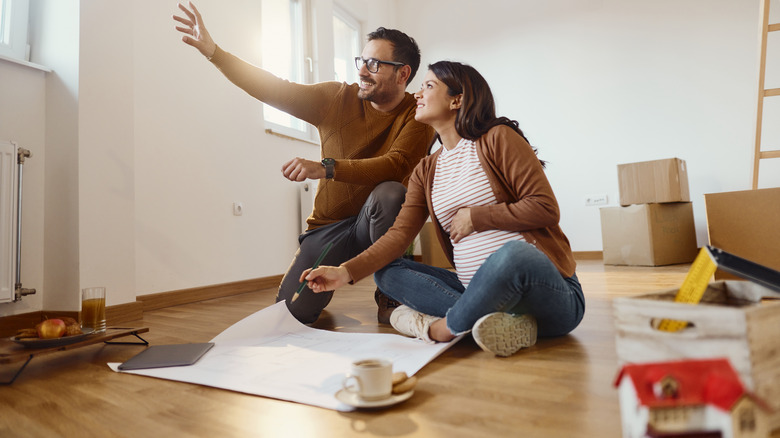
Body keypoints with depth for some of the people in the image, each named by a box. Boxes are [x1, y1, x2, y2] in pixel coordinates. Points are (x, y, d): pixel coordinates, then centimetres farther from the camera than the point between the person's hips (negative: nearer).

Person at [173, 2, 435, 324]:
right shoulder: (337, 99, 1)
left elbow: (397, 165, -27)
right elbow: (274, 90, -2)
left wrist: (325, 168, -35)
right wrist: (212, 51, -9)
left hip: (378, 223, -2)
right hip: (329, 226, 3)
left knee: (390, 193, -37)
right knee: (292, 312, -11)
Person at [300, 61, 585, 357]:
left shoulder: (498, 138, -3)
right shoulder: (425, 171, 12)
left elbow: (544, 207, -10)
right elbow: (400, 233, 0)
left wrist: (474, 217, -9)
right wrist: (347, 271, -12)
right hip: (478, 290, 6)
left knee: (514, 252, -38)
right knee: (386, 272, -6)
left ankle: (443, 328, -14)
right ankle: (499, 322, -22)